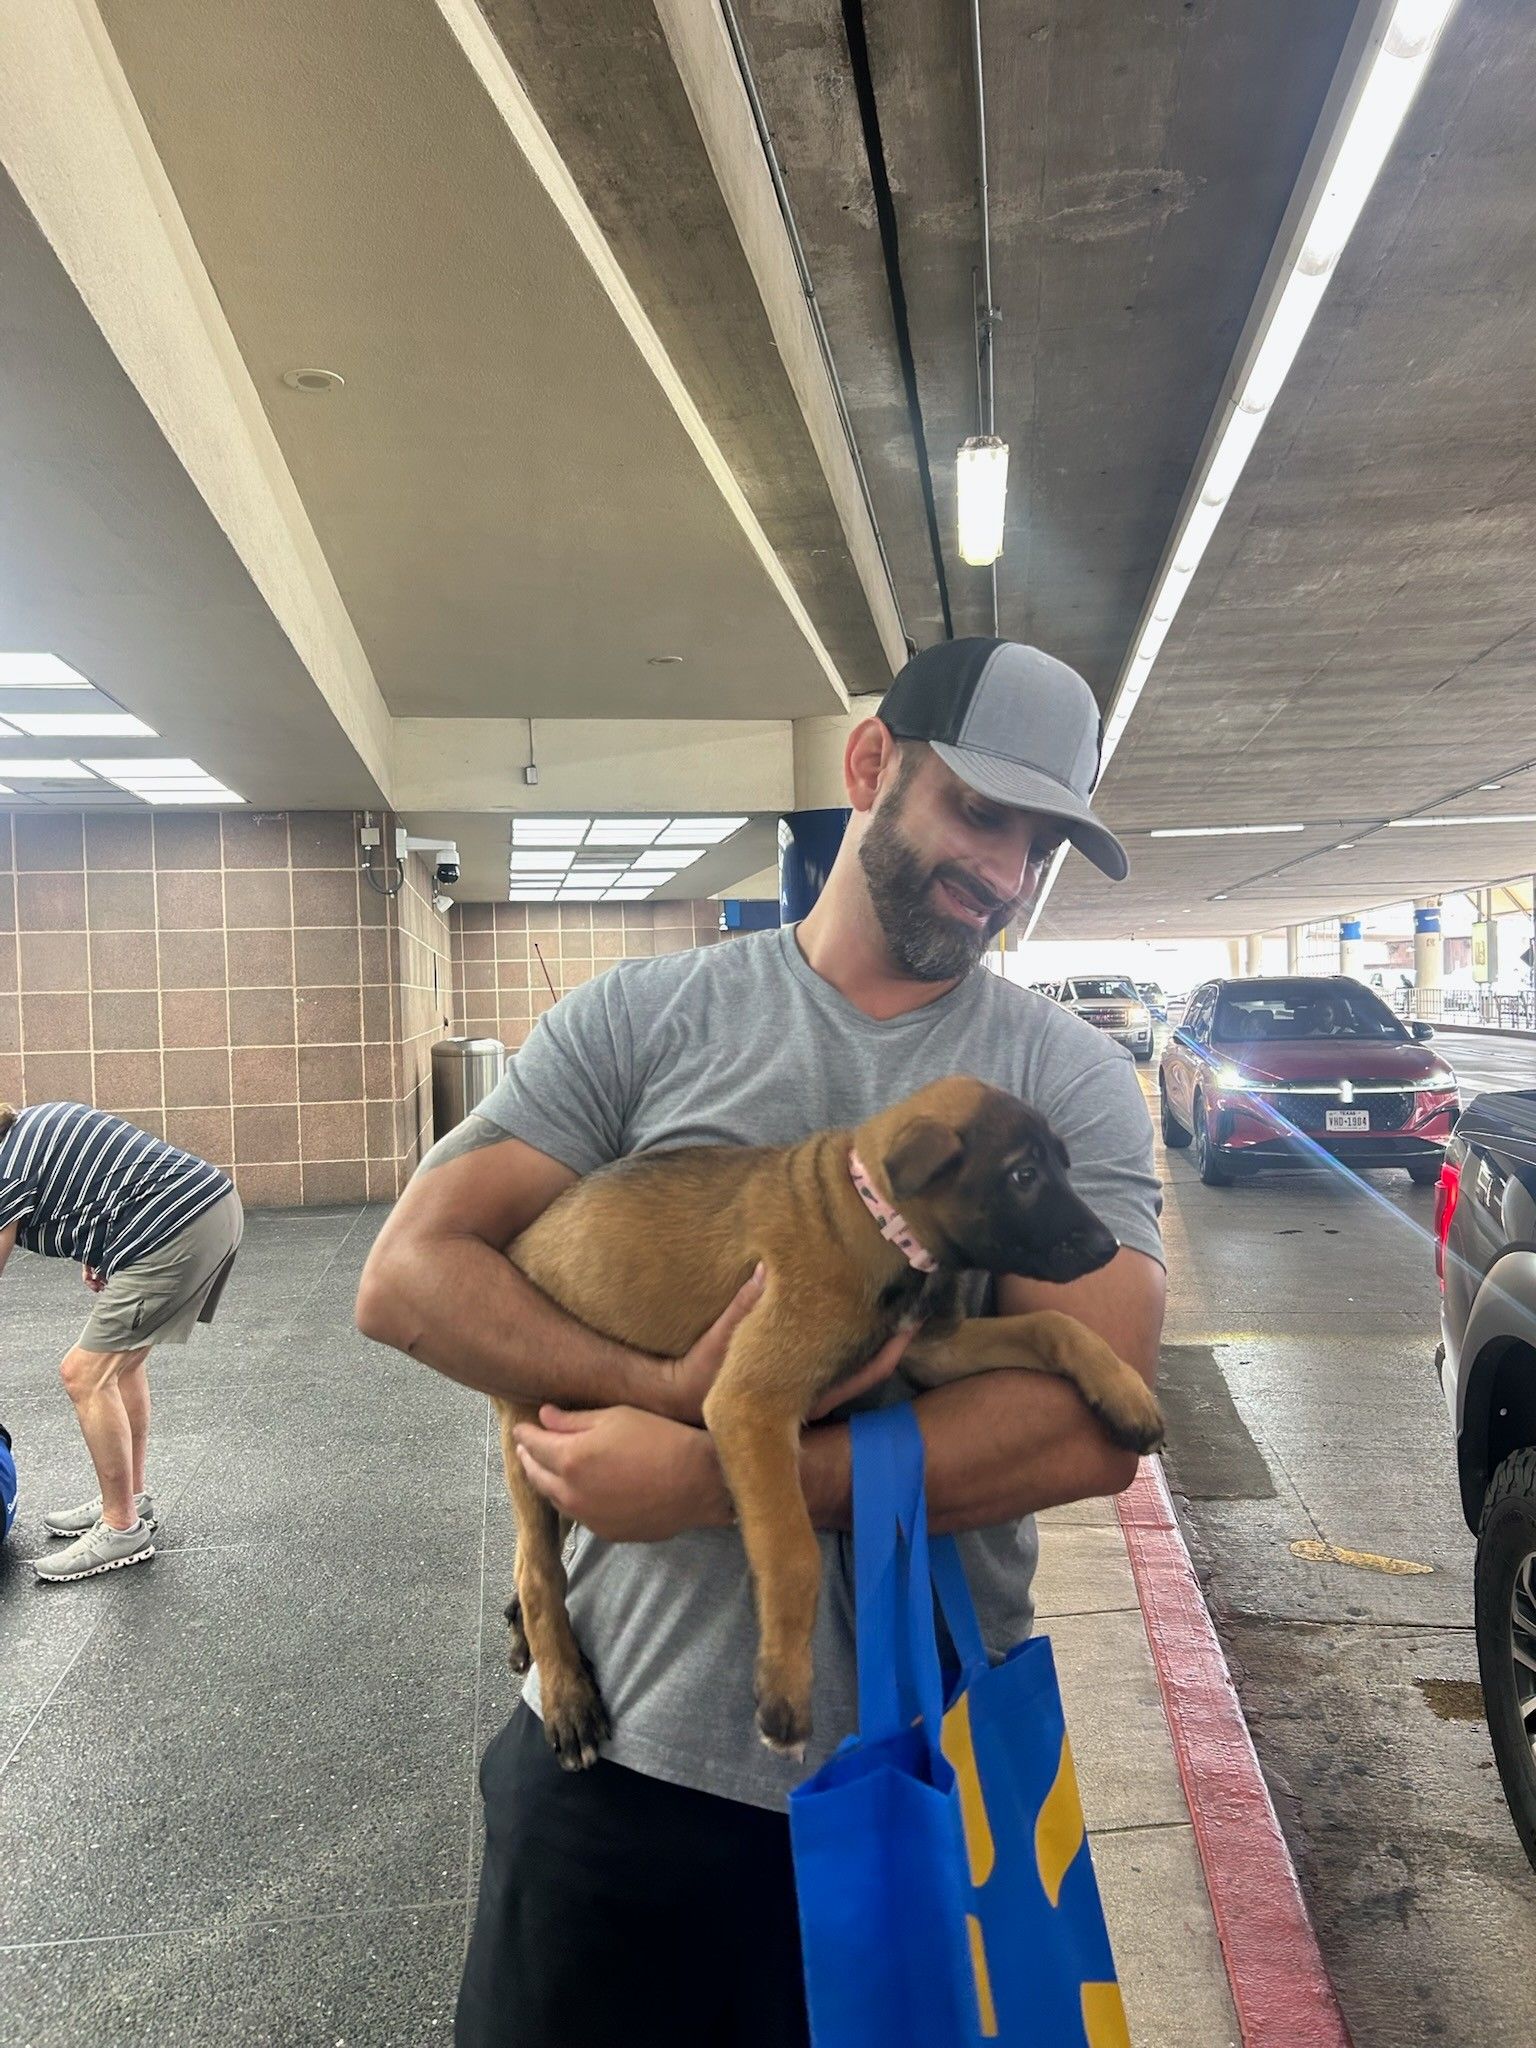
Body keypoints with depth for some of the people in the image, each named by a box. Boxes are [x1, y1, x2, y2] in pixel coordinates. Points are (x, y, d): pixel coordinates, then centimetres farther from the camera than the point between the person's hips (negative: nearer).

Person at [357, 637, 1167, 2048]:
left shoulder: (1075, 1081, -4)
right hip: (618, 1747, 1)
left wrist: (704, 1476, -19)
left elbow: (1094, 1424, -15)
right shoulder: (641, 1018, -2)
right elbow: (410, 1275, -5)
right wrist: (672, 1391, -21)